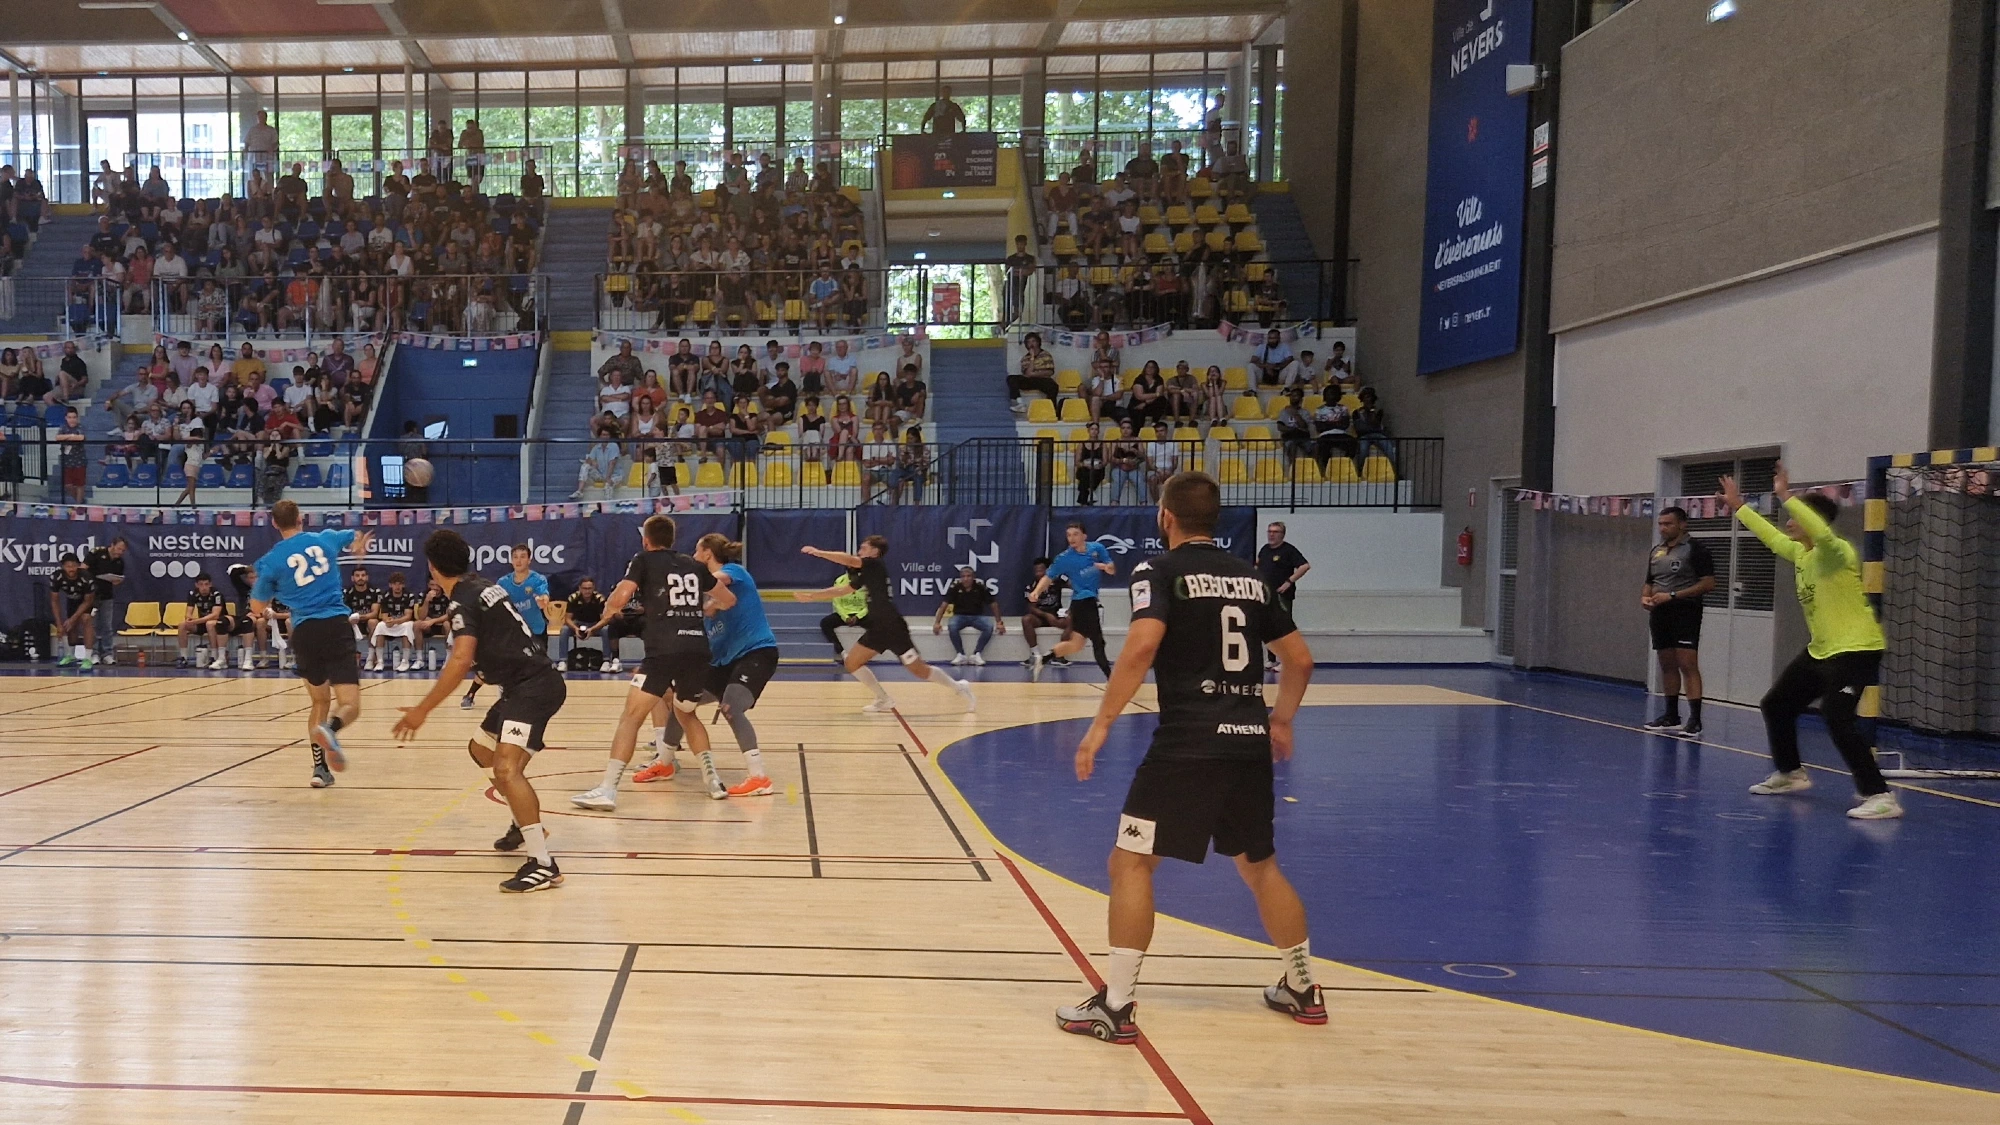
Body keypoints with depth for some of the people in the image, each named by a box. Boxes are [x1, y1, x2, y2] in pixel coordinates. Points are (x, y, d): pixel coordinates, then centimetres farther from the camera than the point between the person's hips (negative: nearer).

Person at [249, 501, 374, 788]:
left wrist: (266, 612, 35)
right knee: (350, 706, -5)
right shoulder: (326, 539, 8)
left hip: (304, 632, 1)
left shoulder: (270, 560, 3)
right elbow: (358, 537, 30)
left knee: (320, 701, 22)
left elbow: (257, 607, 10)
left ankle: (320, 767, 16)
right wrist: (358, 547, 55)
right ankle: (330, 728, -38)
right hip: (336, 625, -1)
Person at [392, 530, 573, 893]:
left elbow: (461, 660, -26)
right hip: (524, 683, 10)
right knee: (481, 749, 26)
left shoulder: (463, 600, -12)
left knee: (506, 768, -24)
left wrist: (422, 710, -24)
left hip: (533, 686, -10)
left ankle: (543, 865, -30)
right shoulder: (483, 587, 15)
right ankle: (526, 825, 40)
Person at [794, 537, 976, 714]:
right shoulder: (866, 574, 15)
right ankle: (884, 701, 13)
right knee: (852, 662, 6)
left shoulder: (876, 565, -10)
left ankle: (959, 687, 13)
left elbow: (848, 560, -24)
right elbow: (841, 590, 21)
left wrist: (818, 552, -19)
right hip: (878, 627, 9)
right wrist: (812, 596, 21)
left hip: (893, 627, -9)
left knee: (919, 670, -5)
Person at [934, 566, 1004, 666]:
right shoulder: (955, 587, -12)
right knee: (952, 627, -34)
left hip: (977, 616, 1)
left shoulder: (980, 587, -11)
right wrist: (937, 623, -18)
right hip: (960, 616, -1)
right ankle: (960, 654, -17)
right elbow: (944, 605, -10)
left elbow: (993, 604, -3)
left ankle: (976, 654, -16)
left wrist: (999, 622, -6)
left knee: (990, 627, -29)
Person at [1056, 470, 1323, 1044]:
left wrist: (1101, 724, -16)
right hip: (1250, 740, 6)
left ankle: (1115, 1006, 1)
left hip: (1188, 742, -6)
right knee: (1259, 864, 23)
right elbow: (1300, 659, 18)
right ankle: (1301, 988, 32)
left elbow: (1142, 646, -19)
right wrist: (1280, 722, 31)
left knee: (1131, 862, 2)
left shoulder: (1159, 571, -2)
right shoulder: (1251, 576, 15)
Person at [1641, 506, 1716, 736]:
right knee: (1667, 665, 11)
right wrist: (1645, 597, 0)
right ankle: (1671, 715, 20)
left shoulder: (1694, 549, -6)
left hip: (1685, 613, -7)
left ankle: (1695, 719, -11)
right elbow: (1649, 583, 24)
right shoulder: (1655, 552, 15)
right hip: (1660, 614, 7)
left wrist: (1672, 595, -18)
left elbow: (1708, 583, -13)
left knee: (1688, 665, -11)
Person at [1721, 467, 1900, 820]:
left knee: (1837, 719, -25)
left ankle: (1880, 796, -19)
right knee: (1775, 706, 18)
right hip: (1820, 650, 10)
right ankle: (1789, 773, 37)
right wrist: (1738, 506, 29)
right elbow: (1771, 536, 25)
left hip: (1855, 649, -10)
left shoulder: (1838, 552, -19)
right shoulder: (1800, 552, 6)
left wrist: (1785, 496, -41)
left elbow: (1822, 532, -42)